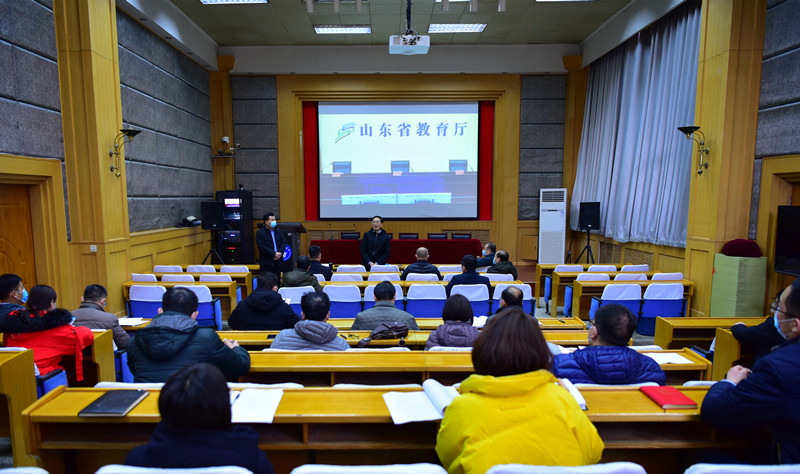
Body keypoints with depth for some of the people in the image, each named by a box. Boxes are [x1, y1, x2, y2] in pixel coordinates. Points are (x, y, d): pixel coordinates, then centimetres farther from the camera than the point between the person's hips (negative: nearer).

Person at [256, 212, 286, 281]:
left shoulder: (278, 231, 14)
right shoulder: (260, 233, -3)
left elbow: (283, 243, 8)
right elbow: (262, 246, -13)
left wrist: (280, 253, -9)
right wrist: (274, 254, -17)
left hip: (277, 261, 5)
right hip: (266, 263, -5)